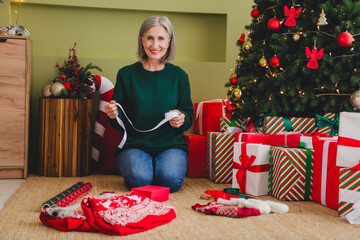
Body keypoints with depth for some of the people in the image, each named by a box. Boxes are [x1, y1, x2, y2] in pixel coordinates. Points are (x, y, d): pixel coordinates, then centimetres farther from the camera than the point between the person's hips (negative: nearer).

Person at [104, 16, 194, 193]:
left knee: (170, 179, -28)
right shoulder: (126, 74, 4)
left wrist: (182, 118, -12)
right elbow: (119, 123, 8)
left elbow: (189, 115, 11)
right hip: (134, 145, 0)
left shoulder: (179, 75, 6)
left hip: (171, 145, 0)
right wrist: (113, 115, -15)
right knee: (139, 179, -29)